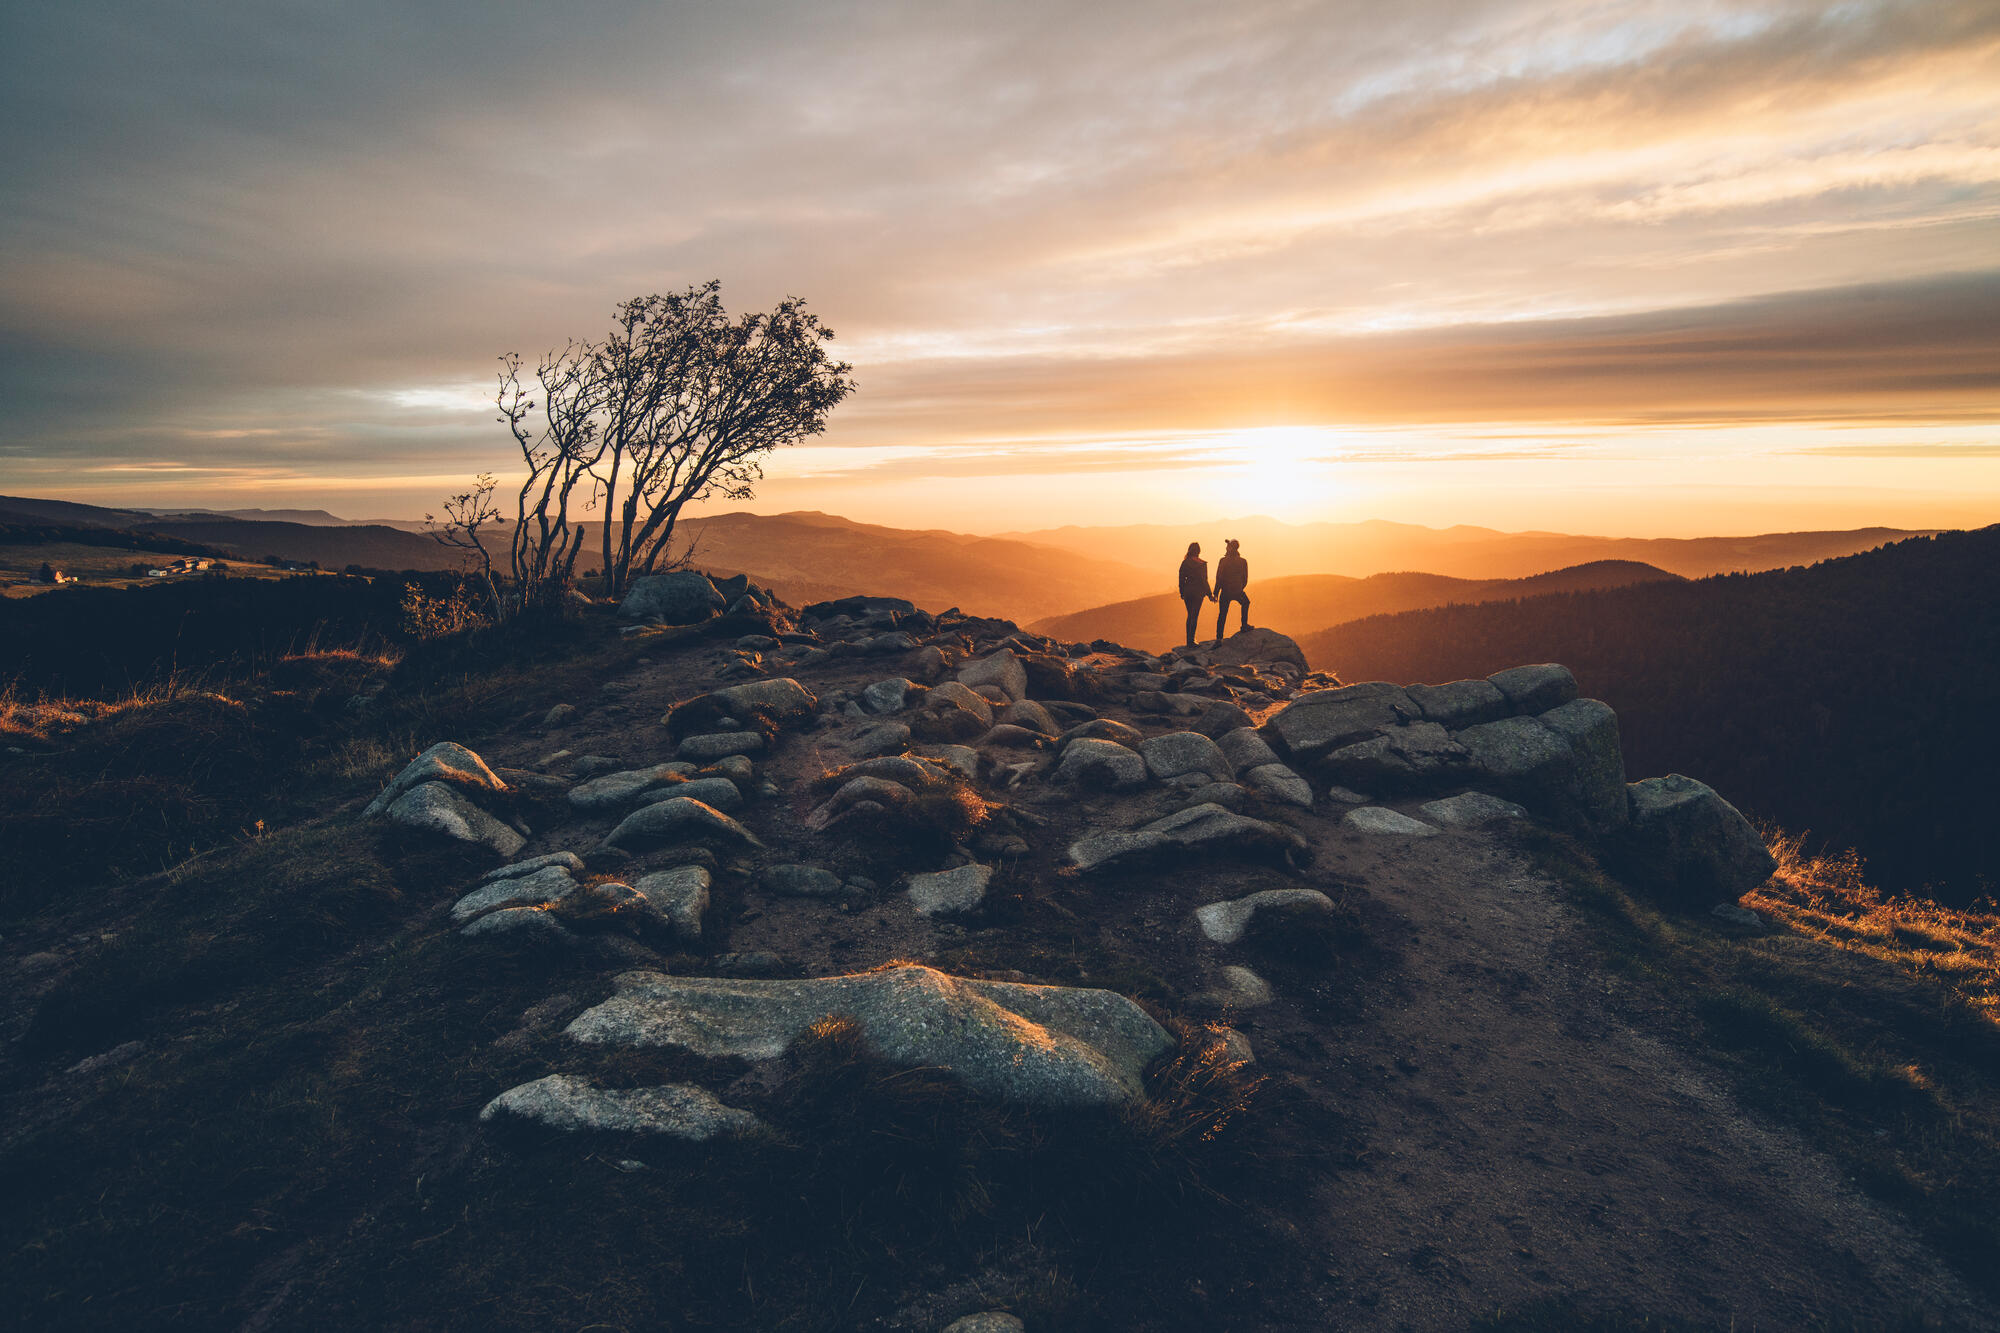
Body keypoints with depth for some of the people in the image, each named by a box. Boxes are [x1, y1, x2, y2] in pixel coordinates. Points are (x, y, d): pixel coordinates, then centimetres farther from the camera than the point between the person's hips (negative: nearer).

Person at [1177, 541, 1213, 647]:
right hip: (1198, 592, -3)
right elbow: (1204, 580, -10)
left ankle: (1189, 640, 18)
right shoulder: (1202, 564, -10)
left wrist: (1182, 592, 13)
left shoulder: (1185, 562, -1)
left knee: (1190, 615, 16)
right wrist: (1209, 594, -2)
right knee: (1195, 616, 3)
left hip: (1187, 592, 3)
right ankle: (1191, 641, 1)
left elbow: (1181, 578, 3)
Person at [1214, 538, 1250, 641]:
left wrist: (1216, 593, -5)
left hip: (1225, 592, -1)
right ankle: (1244, 626, 33)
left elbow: (1219, 578, -11)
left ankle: (1219, 638, -3)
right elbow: (1245, 579, 4)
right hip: (1238, 592, 1)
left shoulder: (1223, 561, -10)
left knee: (1222, 615, 4)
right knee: (1246, 603, 32)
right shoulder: (1243, 562, -2)